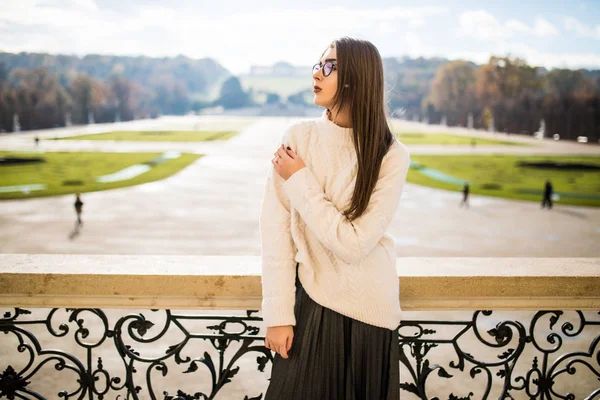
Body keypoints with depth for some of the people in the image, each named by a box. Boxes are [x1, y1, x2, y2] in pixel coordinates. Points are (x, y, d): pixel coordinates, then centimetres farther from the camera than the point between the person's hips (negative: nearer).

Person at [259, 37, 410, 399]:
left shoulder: (391, 156, -12)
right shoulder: (298, 138, -7)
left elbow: (353, 244, -19)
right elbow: (276, 232, -8)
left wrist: (300, 181, -16)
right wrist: (278, 315, -10)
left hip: (368, 311, -1)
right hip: (310, 302, 1)